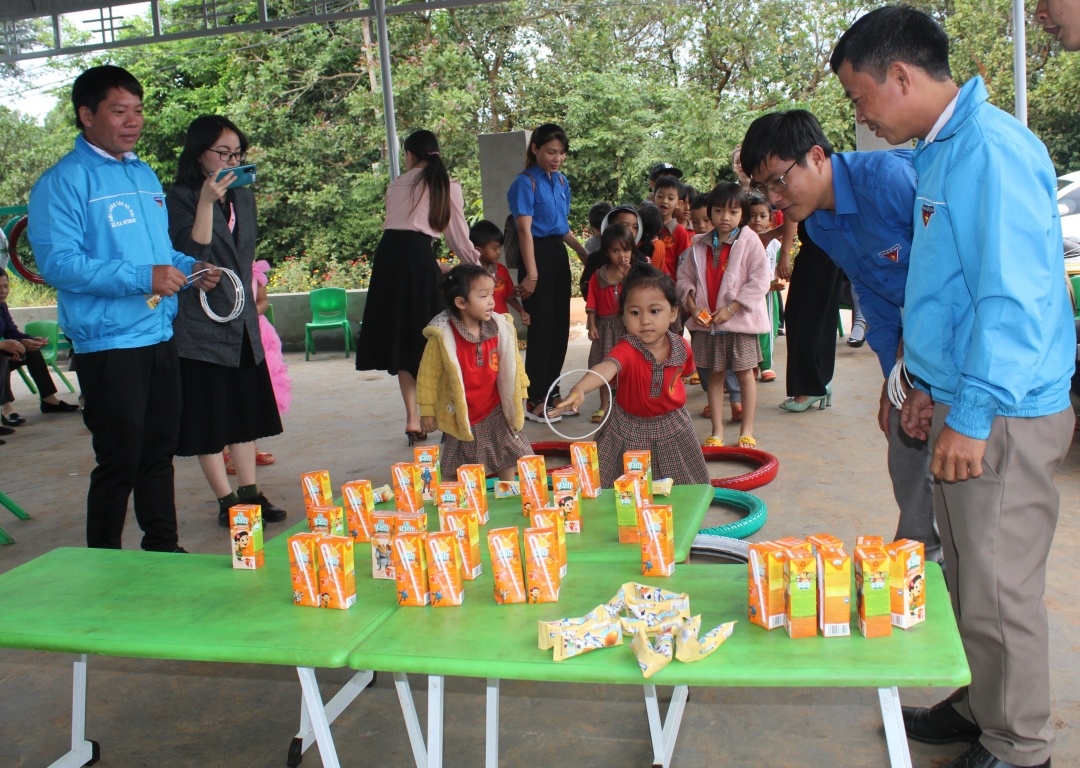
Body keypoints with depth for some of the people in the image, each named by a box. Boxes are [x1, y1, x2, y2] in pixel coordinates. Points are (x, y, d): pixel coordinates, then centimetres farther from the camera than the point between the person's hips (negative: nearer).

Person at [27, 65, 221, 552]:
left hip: (160, 338, 8)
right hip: (108, 344, -7)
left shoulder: (145, 175, 16)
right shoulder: (63, 181, -9)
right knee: (119, 462, -1)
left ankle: (163, 548, 29)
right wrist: (142, 278, -25)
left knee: (159, 452, 16)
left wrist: (189, 267, 6)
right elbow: (57, 262, -19)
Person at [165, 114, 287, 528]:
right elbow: (191, 253, -20)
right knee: (210, 418, 0)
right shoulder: (181, 199, -8)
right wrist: (207, 201, -26)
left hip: (243, 322, 7)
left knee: (246, 412, 11)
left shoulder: (244, 197, 13)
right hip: (201, 324, -7)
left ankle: (250, 492, 20)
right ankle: (227, 501, 9)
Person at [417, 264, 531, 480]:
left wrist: (519, 394, 10)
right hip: (460, 417, -3)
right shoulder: (443, 336, -18)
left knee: (507, 460, 14)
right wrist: (427, 410, -4)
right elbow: (428, 374, -9)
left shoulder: (501, 329, -8)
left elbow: (513, 364, 6)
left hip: (495, 413, 3)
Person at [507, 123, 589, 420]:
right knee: (541, 327, -4)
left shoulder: (561, 181, 11)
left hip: (559, 254, 8)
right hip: (537, 254, -8)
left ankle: (552, 393, 21)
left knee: (560, 326, 10)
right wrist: (531, 274, -22)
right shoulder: (526, 182, -11)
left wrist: (581, 250, 22)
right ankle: (535, 400, 5)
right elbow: (525, 230, -17)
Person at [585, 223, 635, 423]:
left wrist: (627, 275, -24)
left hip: (627, 326, -2)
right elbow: (591, 304, 1)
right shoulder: (598, 275, 1)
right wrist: (591, 326, -6)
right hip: (605, 325, 2)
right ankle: (604, 406, 22)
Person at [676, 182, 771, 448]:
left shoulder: (750, 241, -6)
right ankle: (717, 432, 16)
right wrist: (692, 305, -8)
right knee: (714, 375, 9)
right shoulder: (700, 246, 6)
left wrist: (731, 309, -16)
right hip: (706, 322, 3)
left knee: (744, 374, 5)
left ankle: (747, 431, 16)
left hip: (740, 320, -3)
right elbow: (684, 278, 10)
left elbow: (759, 281, -12)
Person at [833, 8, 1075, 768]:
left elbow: (1014, 298, -23)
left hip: (1002, 418, -10)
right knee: (970, 579, 20)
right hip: (963, 404, 10)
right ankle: (985, 707, 36)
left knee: (998, 594, 2)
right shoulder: (940, 152, 14)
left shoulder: (992, 149, -18)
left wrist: (971, 415, -22)